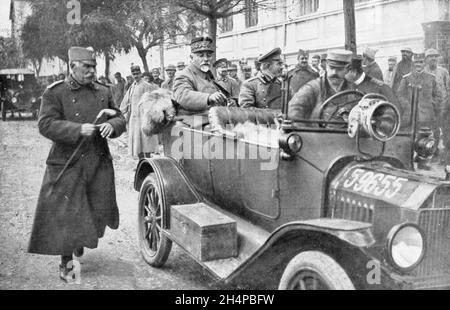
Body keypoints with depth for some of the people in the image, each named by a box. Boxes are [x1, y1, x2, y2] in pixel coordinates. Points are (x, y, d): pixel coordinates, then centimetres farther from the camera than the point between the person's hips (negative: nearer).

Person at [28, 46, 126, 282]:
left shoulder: (103, 92, 10)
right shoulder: (55, 93, -4)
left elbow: (120, 118, 13)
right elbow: (46, 125, -12)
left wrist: (112, 125, -12)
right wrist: (78, 129, -24)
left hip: (99, 163, 5)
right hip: (67, 165, -4)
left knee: (98, 211, 10)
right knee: (66, 214, 0)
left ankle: (80, 241, 42)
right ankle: (66, 263, 16)